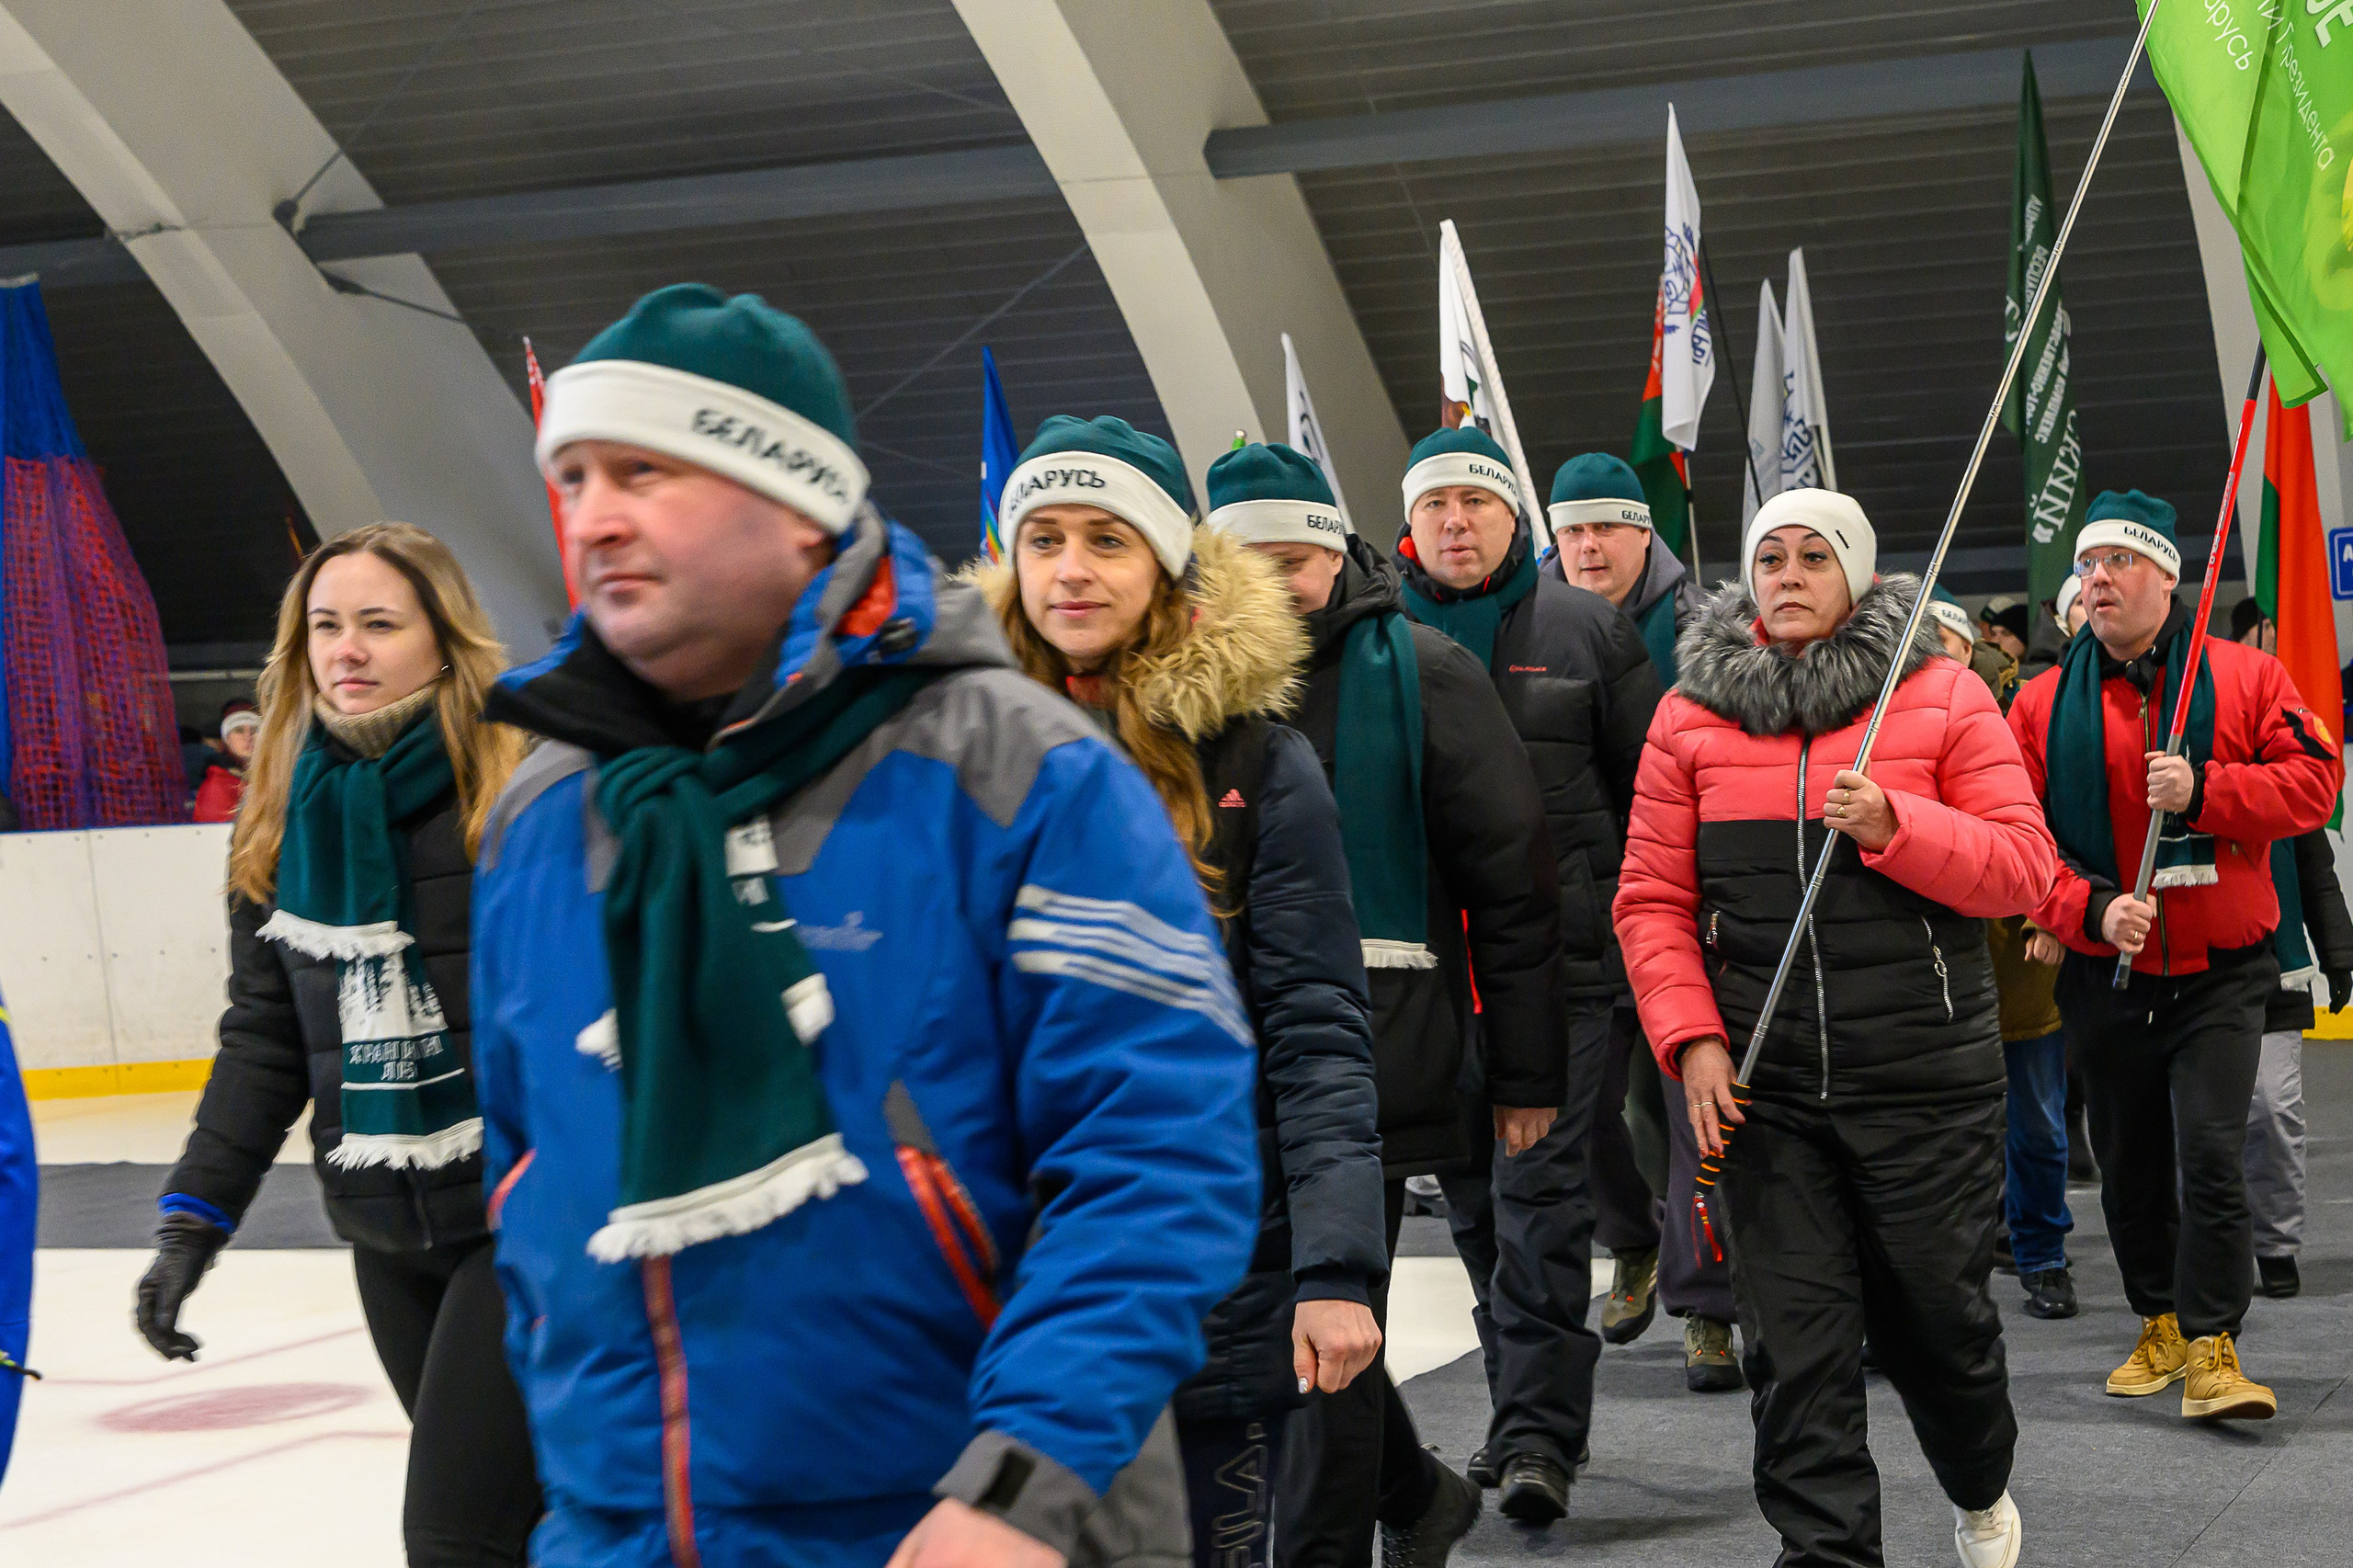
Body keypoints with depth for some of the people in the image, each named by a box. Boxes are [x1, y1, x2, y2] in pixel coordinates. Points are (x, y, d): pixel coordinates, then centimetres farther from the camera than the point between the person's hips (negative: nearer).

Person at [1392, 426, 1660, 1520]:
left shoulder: (1588, 630, 4)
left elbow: (1650, 784, 8)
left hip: (1559, 956, -3)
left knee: (1541, 1185, -8)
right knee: (1473, 1193, 10)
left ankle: (1536, 1432, -7)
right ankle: (1525, 1405, 23)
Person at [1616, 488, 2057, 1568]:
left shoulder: (1944, 697, 1)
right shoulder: (1691, 714, 5)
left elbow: (2023, 869, -3)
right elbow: (1652, 899, 4)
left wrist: (1892, 823, -17)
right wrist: (1691, 1040, -7)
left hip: (1924, 1079, -1)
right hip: (1764, 1084, 1)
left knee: (1935, 1311, 11)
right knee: (1796, 1340, 0)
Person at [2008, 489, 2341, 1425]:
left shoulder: (2244, 677, -1)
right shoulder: (2044, 705, 2)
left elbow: (2314, 778, -6)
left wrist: (2203, 790, -20)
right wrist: (2092, 909, -17)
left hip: (2220, 972, -3)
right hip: (2105, 976, 3)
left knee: (2211, 1153, -14)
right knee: (2130, 1164, 12)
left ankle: (2210, 1348, -8)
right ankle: (2161, 1323, 29)